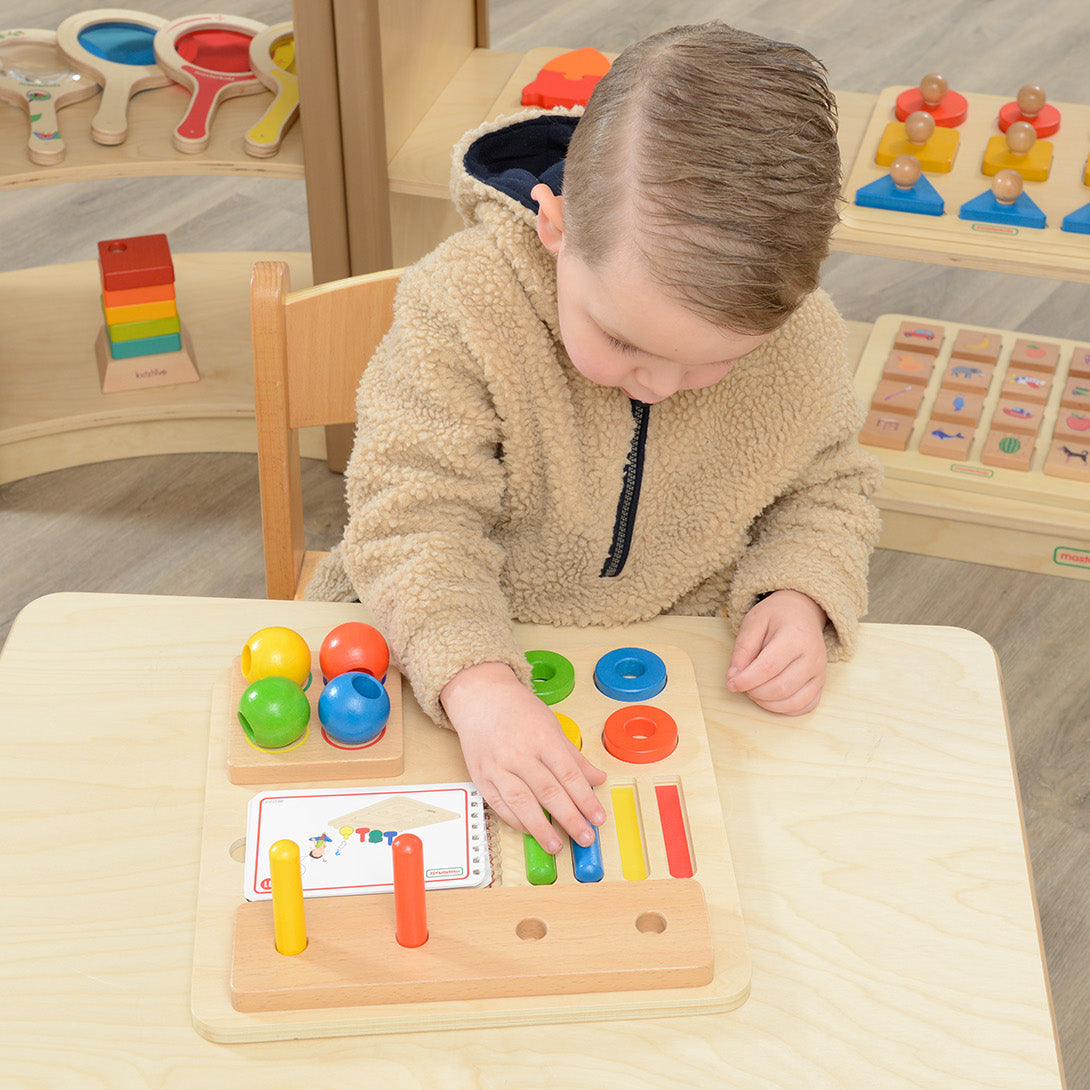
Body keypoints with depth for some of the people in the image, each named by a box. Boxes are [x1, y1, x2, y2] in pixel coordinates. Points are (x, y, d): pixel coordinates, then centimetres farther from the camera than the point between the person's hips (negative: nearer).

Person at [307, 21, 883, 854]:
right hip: (464, 637, -2)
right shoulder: (463, 305, -27)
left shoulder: (804, 342, -15)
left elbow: (829, 487, 4)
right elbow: (415, 517, -27)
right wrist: (477, 685, -43)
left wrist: (799, 595, -17)